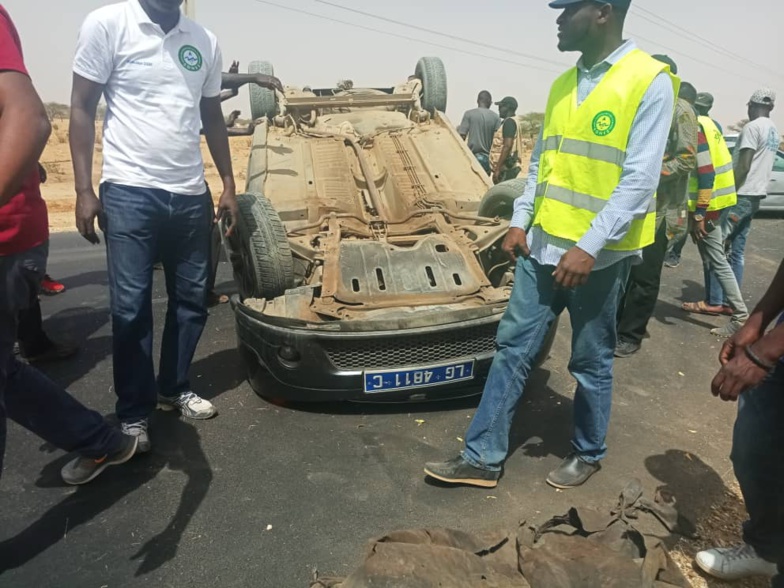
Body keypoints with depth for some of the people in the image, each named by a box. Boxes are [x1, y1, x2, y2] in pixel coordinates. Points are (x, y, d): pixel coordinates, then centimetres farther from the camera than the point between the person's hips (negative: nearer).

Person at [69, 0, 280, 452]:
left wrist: (229, 186, 13)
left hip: (191, 194, 5)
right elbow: (82, 108, -1)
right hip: (129, 192, -4)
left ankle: (175, 388, 30)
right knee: (131, 305, 0)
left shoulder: (205, 41, 10)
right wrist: (84, 189, -8)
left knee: (192, 298, 11)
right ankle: (134, 412, 16)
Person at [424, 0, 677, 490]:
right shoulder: (563, 84, 11)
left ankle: (589, 454, 33)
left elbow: (640, 180, -16)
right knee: (513, 348, 7)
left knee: (591, 363, 10)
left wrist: (589, 247, -22)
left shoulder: (649, 81, -10)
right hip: (542, 245, 6)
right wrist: (520, 220, 6)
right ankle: (483, 457, 18)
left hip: (600, 254, -6)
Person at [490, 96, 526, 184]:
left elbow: (507, 146, -20)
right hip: (510, 167, 10)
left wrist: (497, 168, -22)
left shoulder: (509, 122, -10)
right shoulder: (515, 122, 21)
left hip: (507, 168, -10)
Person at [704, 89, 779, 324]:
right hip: (755, 196, 9)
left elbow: (744, 166, -18)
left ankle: (714, 300, -7)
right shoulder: (774, 131, 17)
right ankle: (731, 301, 10)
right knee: (737, 251, 9)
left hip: (740, 195, -9)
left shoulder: (752, 127, -11)